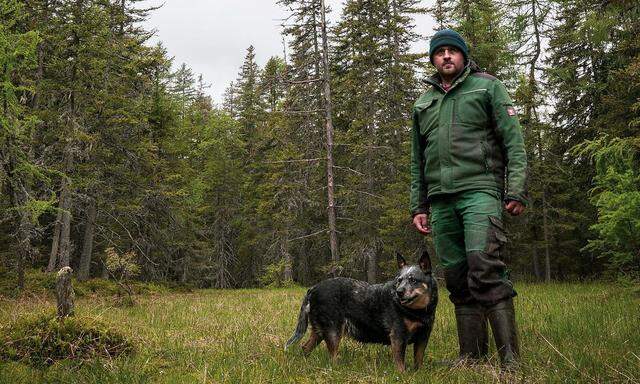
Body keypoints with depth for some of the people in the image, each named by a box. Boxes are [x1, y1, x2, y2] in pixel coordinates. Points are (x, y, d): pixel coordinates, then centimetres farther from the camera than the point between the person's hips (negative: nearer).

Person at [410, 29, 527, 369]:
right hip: (441, 200, 5)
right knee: (456, 277, 4)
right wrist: (418, 207, 16)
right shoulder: (423, 103, 22)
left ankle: (510, 359, -16)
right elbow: (417, 162, 23)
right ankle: (471, 358, 10)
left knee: (485, 268, -19)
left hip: (479, 190, -5)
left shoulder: (487, 86, 8)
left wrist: (516, 190, -10)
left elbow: (513, 140, 0)